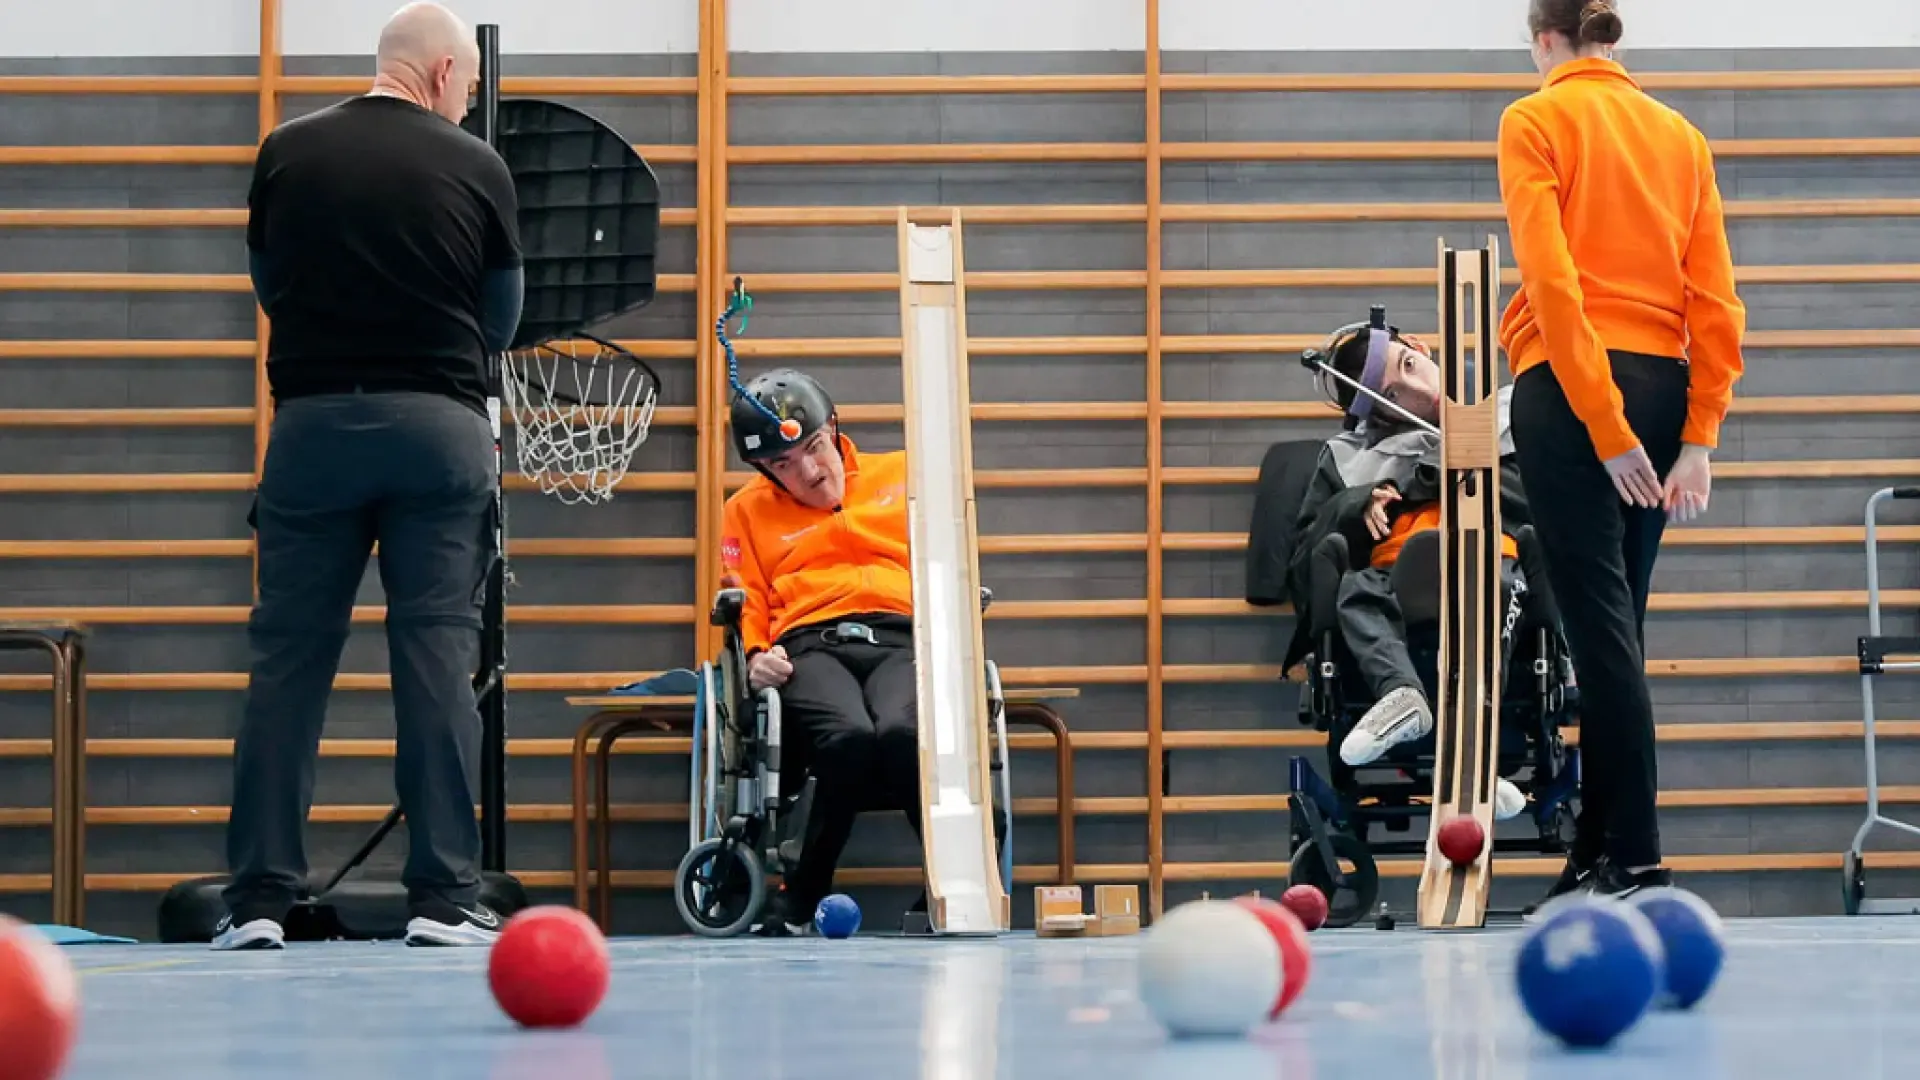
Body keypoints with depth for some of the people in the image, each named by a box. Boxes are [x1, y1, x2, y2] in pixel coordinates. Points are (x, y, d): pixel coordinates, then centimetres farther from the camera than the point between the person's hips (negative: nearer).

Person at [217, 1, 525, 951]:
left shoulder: (287, 153, 5)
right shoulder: (474, 168, 1)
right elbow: (501, 321, 11)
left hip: (314, 419, 1)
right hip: (439, 424, -1)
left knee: (287, 660, 4)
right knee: (438, 661, 0)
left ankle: (260, 899, 2)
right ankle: (443, 897, -2)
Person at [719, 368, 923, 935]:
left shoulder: (902, 475, 25)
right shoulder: (748, 511, 26)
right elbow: (745, 607, 20)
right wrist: (755, 655, -2)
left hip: (901, 640, 0)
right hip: (810, 648, 0)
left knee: (903, 733, -38)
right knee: (849, 737, -38)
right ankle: (801, 897, -23)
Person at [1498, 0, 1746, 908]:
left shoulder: (1535, 123, -2)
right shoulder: (1682, 135, 13)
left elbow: (1553, 281, -13)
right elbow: (1717, 300, 4)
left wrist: (1604, 429, -15)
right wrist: (1699, 439, 2)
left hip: (1569, 388, -5)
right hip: (1662, 386, 6)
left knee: (1601, 622, -8)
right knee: (1617, 624, 11)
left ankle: (1636, 860, -13)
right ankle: (1596, 850, 14)